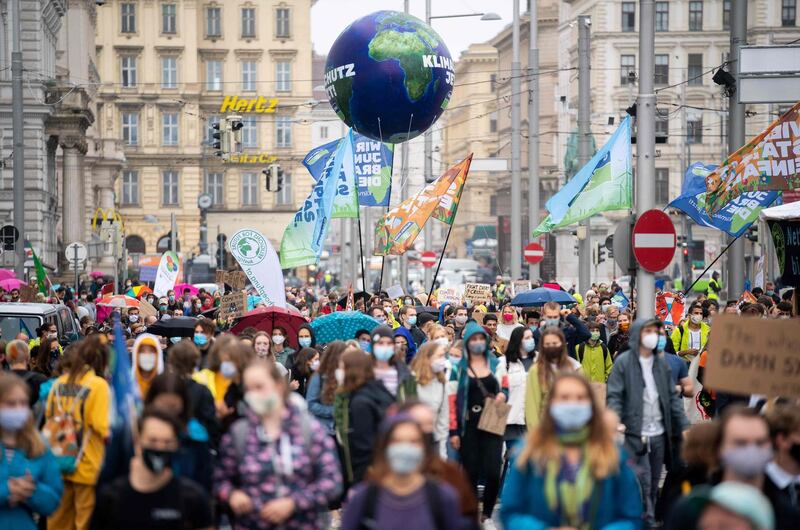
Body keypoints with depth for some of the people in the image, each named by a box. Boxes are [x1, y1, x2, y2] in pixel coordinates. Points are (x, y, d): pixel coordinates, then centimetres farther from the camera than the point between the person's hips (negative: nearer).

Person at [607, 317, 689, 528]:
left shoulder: (661, 363, 12)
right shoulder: (624, 362, -4)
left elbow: (672, 396, 14)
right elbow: (613, 396, -9)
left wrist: (684, 425, 6)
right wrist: (615, 421, -25)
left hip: (659, 433, 5)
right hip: (635, 434, -5)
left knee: (654, 483, 10)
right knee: (642, 482, -9)